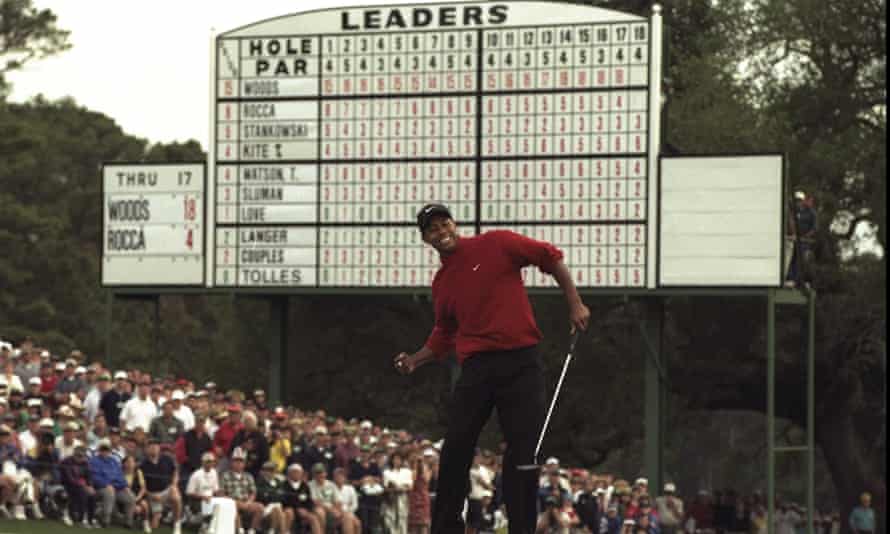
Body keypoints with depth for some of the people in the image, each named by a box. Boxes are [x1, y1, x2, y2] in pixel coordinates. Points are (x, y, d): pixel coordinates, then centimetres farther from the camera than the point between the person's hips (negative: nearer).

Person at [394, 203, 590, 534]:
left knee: (524, 449, -4)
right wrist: (415, 360, 8)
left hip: (521, 361, -4)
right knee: (456, 446, -3)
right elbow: (444, 335, 24)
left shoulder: (496, 244, 0)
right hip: (476, 367, 4)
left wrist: (575, 304, -3)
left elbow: (550, 257, 3)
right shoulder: (442, 283, 15)